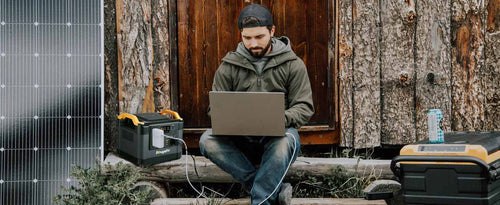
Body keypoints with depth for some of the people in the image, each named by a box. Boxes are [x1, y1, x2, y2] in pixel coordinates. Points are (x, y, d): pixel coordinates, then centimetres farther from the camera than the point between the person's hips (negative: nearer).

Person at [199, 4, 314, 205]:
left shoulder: (293, 64, 3)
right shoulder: (228, 66, 7)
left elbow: (304, 107, -1)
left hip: (276, 137, -2)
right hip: (241, 141, 2)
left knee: (286, 140, -38)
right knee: (207, 140, -28)